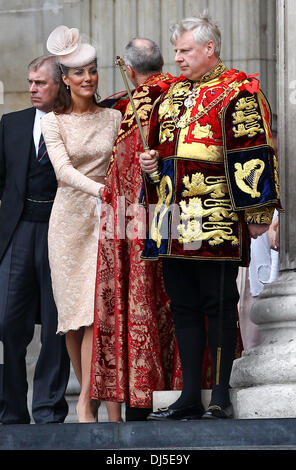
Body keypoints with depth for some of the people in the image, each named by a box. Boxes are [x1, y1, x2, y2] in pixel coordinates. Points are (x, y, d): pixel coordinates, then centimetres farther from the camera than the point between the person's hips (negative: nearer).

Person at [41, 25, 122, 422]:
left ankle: (86, 402, -12)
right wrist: (100, 190, -28)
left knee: (97, 307, -11)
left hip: (105, 218, 1)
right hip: (69, 216, -1)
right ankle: (89, 393, 17)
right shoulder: (54, 122, 0)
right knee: (71, 311, 2)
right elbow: (63, 169, -13)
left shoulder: (113, 118, 7)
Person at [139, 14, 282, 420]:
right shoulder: (171, 96, 20)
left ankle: (221, 398, 2)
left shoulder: (238, 93, -3)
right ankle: (190, 398, 14)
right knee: (184, 306, 9)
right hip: (173, 224, 8)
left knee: (218, 305, -3)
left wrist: (257, 212, -13)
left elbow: (254, 155, -8)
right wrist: (151, 163, 9)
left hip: (217, 222, -8)